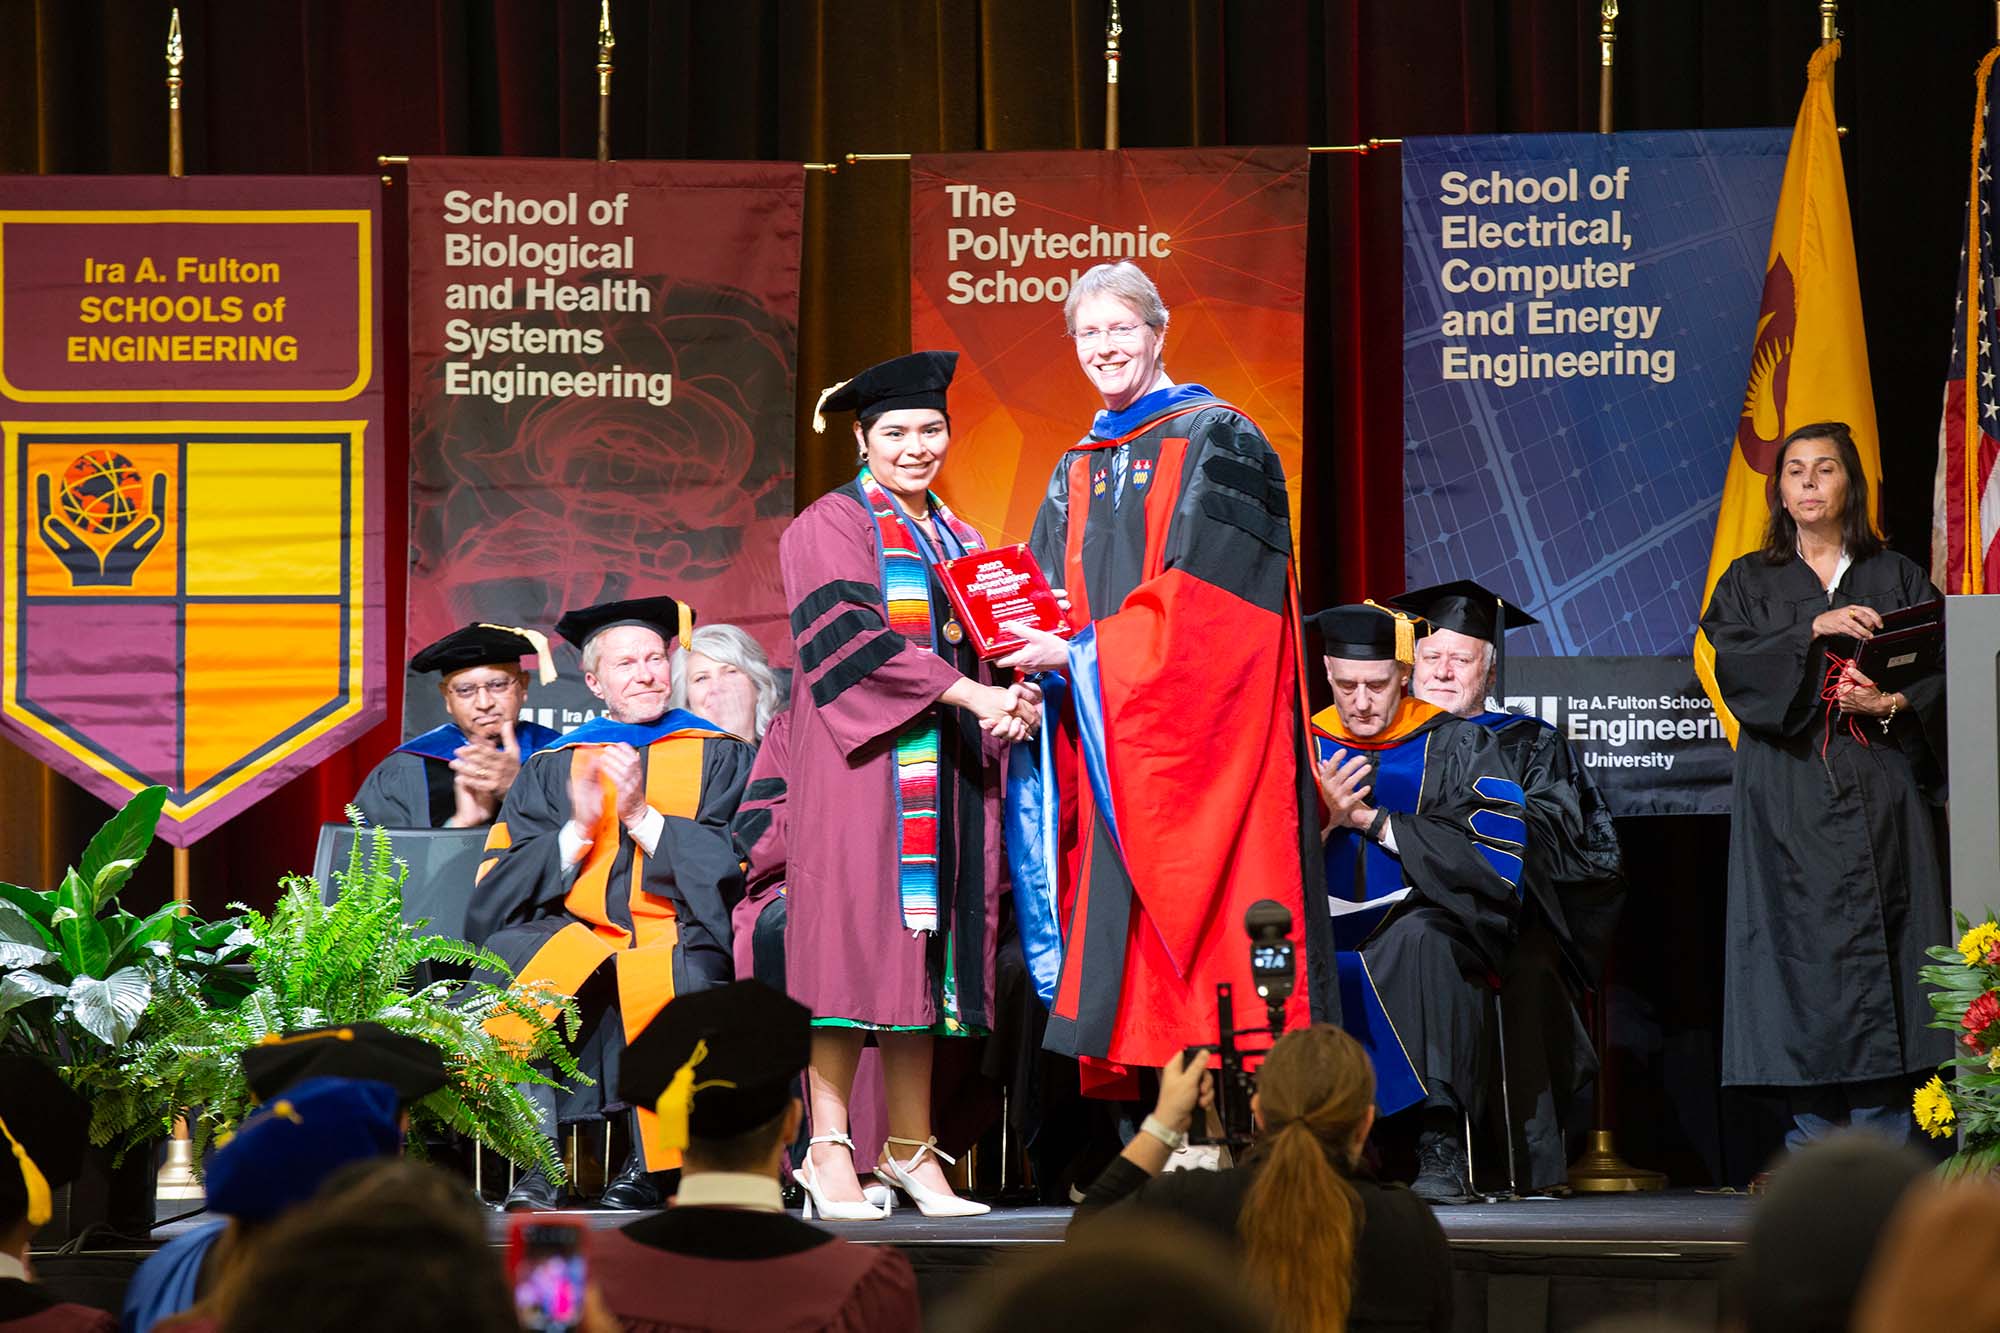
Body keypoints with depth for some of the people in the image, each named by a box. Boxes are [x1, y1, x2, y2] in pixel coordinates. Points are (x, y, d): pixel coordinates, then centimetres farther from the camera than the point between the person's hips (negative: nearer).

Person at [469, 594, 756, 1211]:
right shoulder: (552, 769, 19)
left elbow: (738, 863, 1)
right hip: (572, 938, 2)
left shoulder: (723, 759, 15)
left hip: (679, 939, -2)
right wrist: (576, 831, -7)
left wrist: (643, 819, -7)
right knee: (508, 953, -31)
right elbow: (501, 888, 8)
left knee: (674, 979, -37)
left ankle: (645, 1165, -23)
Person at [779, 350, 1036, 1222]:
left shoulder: (957, 539, 21)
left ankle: (910, 1148, 3)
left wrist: (1010, 698, -3)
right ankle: (829, 1149, -10)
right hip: (863, 760, -6)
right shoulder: (832, 527, -1)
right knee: (856, 932, -11)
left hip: (944, 773, 7)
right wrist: (967, 692, -20)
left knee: (923, 945, 3)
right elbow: (851, 634, -14)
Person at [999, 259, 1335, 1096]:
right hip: (1113, 747, 6)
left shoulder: (1217, 442, -2)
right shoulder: (1077, 473, 19)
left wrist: (1084, 652, -14)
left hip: (1199, 732, -6)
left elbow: (1198, 595, -11)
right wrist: (1028, 649, -6)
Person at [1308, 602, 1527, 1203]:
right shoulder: (1305, 749, 11)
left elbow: (1499, 860, -9)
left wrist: (1373, 820, -11)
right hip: (1327, 938, 2)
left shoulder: (1455, 745, 3)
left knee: (1416, 939, -38)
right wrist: (1323, 818, -13)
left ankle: (1441, 1148, -39)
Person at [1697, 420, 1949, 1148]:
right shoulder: (1750, 583, 13)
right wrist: (1814, 630, -16)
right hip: (1789, 803, 0)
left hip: (1878, 802, 0)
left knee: (1877, 954, -7)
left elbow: (1938, 678, 6)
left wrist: (1890, 705, -13)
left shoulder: (1895, 577, 13)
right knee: (1801, 953, -6)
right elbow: (1734, 666, -4)